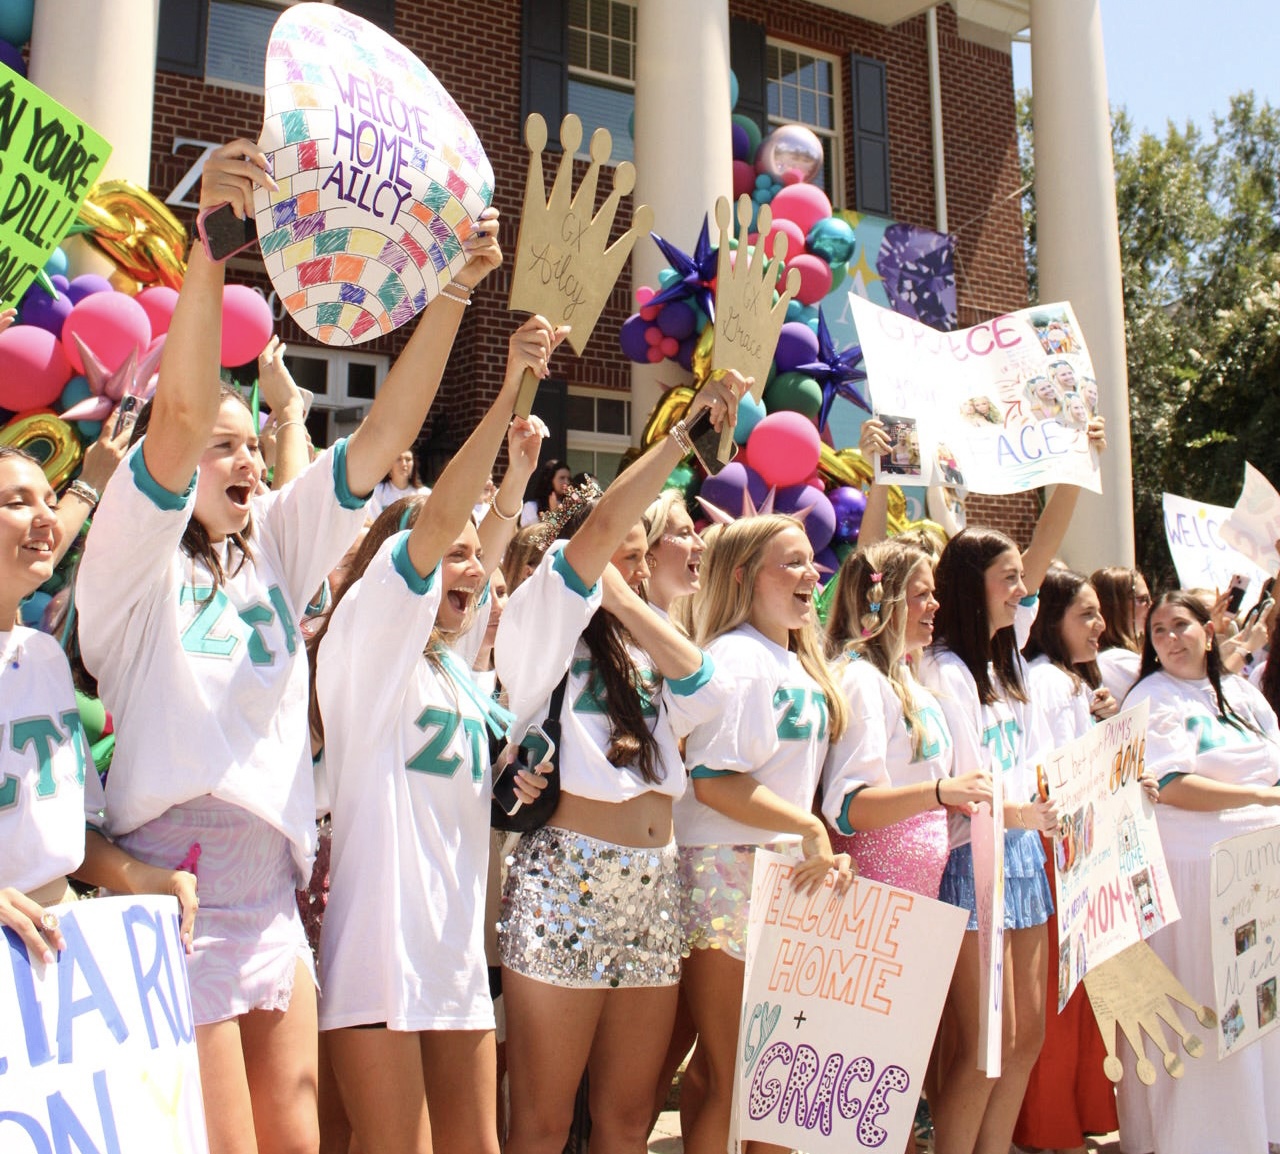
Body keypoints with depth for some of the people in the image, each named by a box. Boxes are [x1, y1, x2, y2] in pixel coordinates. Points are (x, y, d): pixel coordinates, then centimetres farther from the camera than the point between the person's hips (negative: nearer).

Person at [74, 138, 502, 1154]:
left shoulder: (275, 547, 9)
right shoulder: (135, 563, -5)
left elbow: (383, 434, 2)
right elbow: (180, 416, -22)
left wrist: (455, 290, -6)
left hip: (275, 897, 6)